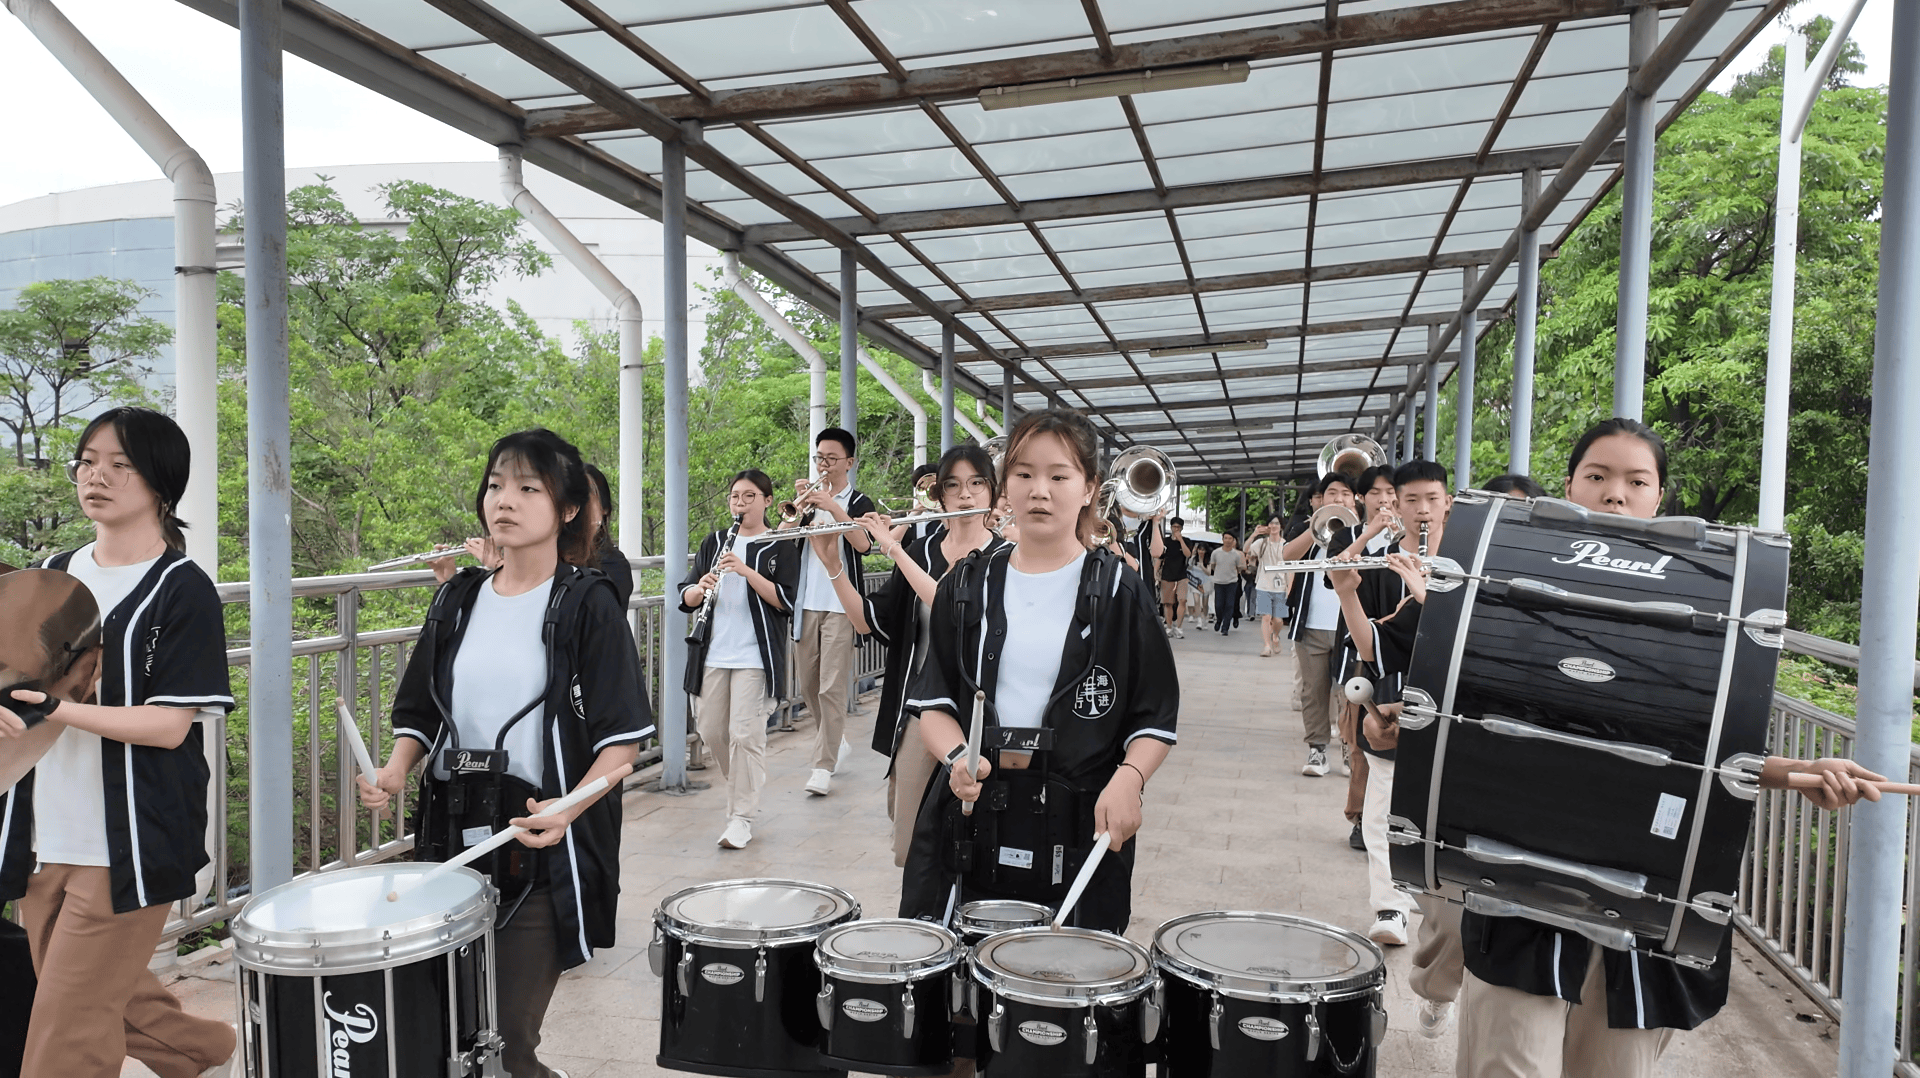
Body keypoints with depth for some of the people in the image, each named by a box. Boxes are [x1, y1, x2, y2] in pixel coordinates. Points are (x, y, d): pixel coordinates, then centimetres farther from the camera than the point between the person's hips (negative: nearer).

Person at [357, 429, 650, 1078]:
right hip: (451, 839, 5)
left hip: (542, 848, -5)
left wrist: (567, 808, -24)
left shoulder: (586, 603, -6)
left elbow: (622, 738, -9)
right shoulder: (458, 600, 10)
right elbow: (420, 714, 17)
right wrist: (396, 771, -3)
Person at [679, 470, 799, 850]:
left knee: (745, 734, -7)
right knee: (710, 730, 8)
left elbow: (784, 601, -11)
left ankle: (742, 817, 4)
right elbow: (686, 598, 8)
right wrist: (701, 588, -14)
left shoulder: (780, 548, 2)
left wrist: (746, 571, -21)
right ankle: (742, 788, 33)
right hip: (712, 654, 4)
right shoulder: (713, 543, 13)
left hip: (754, 656, -4)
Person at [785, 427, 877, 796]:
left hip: (840, 605, -5)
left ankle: (824, 766, -2)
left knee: (832, 687, -8)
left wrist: (833, 507, -26)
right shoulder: (809, 496, 14)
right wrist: (801, 506, -13)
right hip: (805, 603, 5)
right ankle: (836, 741, 31)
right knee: (807, 683, 11)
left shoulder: (859, 502, 2)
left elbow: (863, 543, -18)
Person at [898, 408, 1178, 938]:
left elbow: (1155, 719, -1)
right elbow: (933, 701, 6)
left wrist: (1129, 778, -19)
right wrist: (957, 754, -14)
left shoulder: (1116, 592, 0)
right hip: (970, 826, 2)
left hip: (1080, 832, -2)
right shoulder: (969, 585, 7)